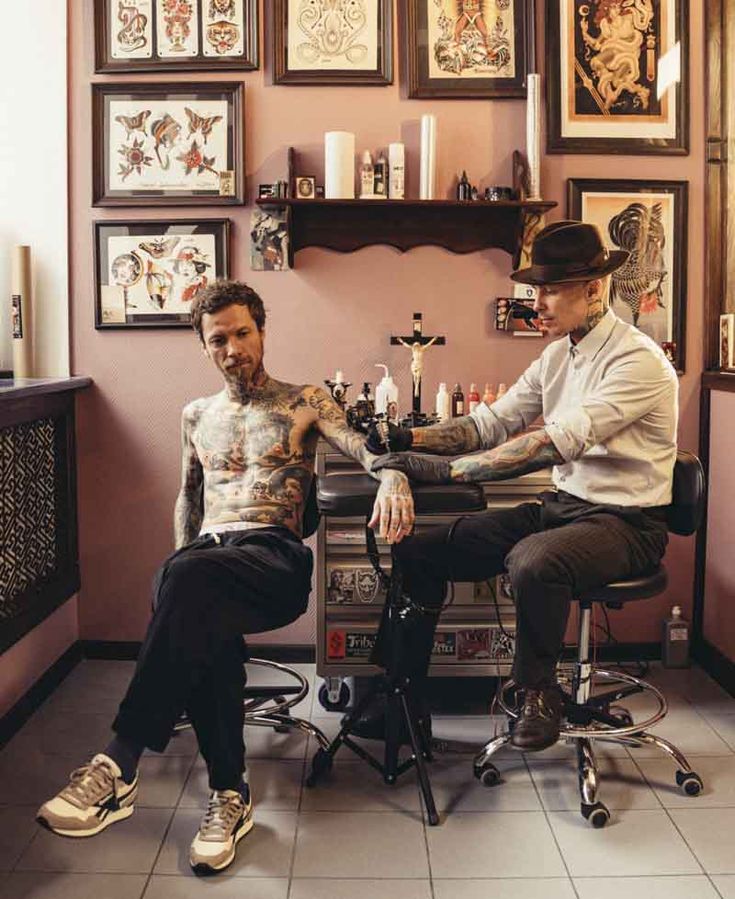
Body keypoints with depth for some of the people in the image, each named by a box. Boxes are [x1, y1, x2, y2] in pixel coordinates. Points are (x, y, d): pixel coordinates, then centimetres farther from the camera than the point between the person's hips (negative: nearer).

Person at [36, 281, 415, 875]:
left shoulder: (305, 402, 12)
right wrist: (184, 558, 14)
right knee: (200, 614, -36)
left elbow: (365, 448, -1)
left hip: (275, 558, -3)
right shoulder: (198, 415, 25)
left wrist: (392, 477, -26)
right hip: (205, 550, 3)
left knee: (189, 580, -38)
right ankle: (229, 792, -29)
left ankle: (119, 764, -35)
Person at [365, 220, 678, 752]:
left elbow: (557, 443, -29)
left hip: (626, 523, -7)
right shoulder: (558, 355, 9)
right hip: (562, 505, 8)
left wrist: (443, 469, -32)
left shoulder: (638, 360, -17)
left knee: (533, 560, -39)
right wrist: (409, 439, -10)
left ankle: (539, 694, -10)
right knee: (417, 550, -4)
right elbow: (491, 423, 6)